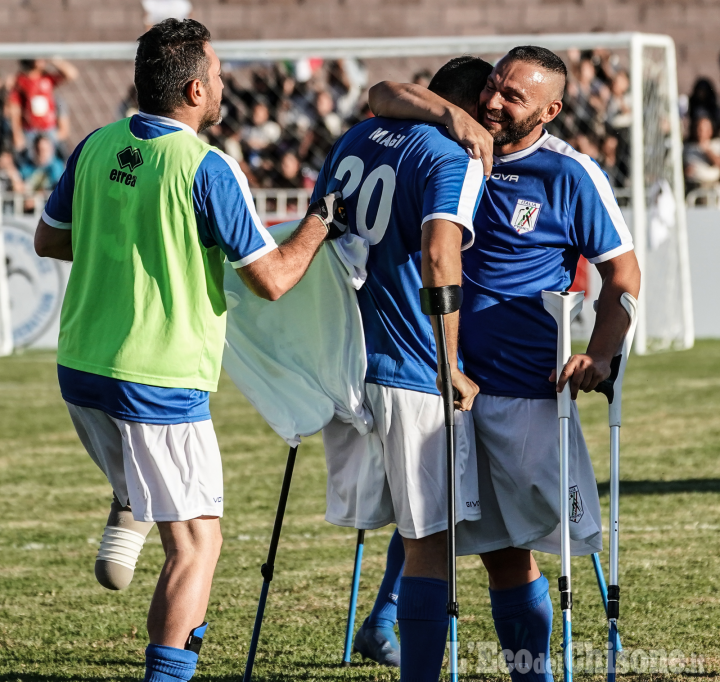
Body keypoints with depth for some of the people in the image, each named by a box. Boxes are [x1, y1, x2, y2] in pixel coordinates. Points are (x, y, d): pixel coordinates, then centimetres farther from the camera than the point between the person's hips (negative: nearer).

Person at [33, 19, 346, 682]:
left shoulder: (95, 148, 4)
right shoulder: (207, 168, -15)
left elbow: (49, 240, 17)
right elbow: (271, 278, -12)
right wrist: (319, 223, 4)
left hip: (81, 370, 7)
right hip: (161, 383, -7)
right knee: (196, 543, -1)